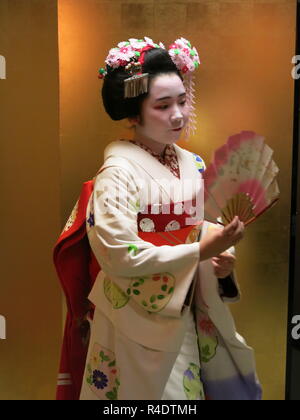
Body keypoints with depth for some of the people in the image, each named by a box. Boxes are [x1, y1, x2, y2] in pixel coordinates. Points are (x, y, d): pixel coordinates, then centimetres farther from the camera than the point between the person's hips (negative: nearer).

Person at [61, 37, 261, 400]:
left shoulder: (191, 163, 1)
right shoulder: (118, 172, -19)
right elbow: (119, 256, -24)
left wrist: (221, 256, -12)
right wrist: (201, 250, -26)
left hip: (190, 310, 7)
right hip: (142, 319, -7)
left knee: (227, 386, 20)